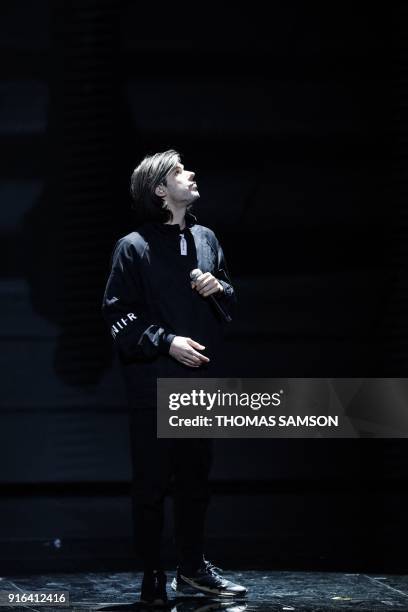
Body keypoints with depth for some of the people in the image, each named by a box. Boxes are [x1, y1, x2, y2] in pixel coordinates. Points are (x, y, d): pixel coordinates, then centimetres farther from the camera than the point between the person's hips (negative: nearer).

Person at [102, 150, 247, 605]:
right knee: (152, 481, 0)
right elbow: (117, 313, -9)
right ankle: (152, 576, 10)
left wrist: (220, 289, -1)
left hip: (201, 380, 6)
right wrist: (166, 342, -17)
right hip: (154, 384, -5)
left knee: (195, 477, 12)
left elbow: (230, 303, 21)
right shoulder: (133, 247, -6)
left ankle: (193, 568, 23)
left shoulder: (206, 239, 11)